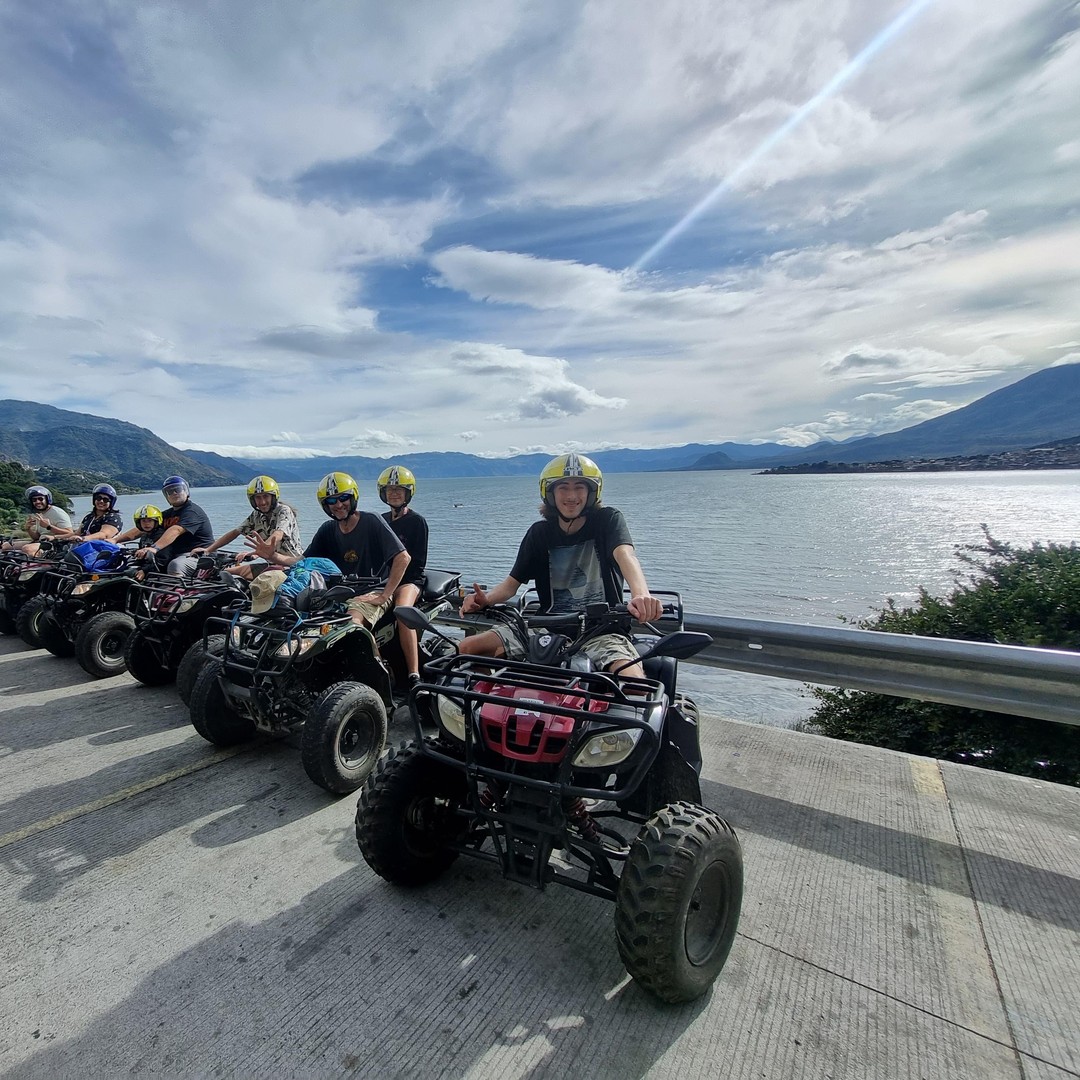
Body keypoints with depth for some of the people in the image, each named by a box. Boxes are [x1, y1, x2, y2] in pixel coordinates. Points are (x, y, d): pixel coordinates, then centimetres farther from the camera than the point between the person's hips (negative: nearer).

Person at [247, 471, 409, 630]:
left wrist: (383, 596, -18)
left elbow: (403, 557, -15)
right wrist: (272, 556, -10)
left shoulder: (371, 521, -8)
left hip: (372, 593, -6)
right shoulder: (328, 530, 12)